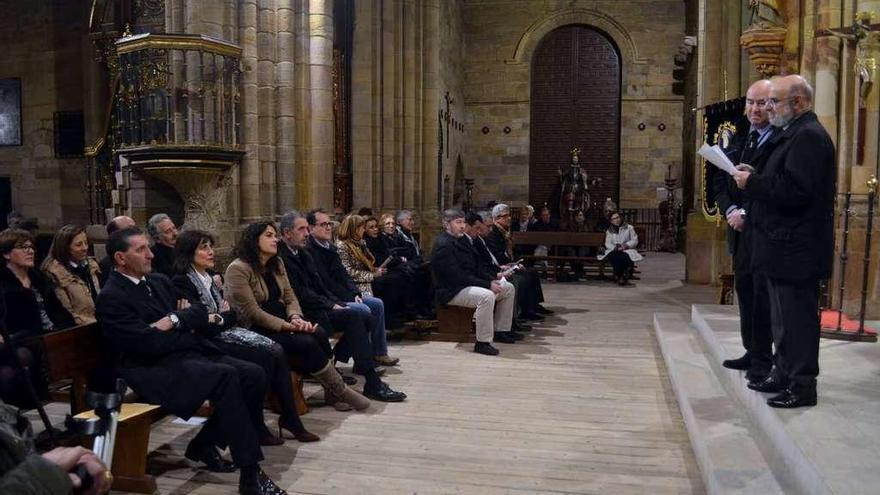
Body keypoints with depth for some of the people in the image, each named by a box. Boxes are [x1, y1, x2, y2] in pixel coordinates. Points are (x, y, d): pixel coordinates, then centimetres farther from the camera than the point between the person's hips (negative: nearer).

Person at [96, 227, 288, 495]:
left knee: (254, 375, -11)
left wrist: (175, 321, -8)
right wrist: (187, 330, -5)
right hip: (156, 369, -8)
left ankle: (205, 444, 7)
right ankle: (250, 473, -27)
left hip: (189, 353, 8)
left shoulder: (159, 281, 16)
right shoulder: (110, 298, -8)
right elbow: (150, 344, -18)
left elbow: (200, 314, 12)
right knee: (226, 376, -31)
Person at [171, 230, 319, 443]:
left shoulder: (212, 278, 18)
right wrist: (225, 317, -4)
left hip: (227, 332, 8)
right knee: (263, 357, -26)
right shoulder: (182, 282, -8)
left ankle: (290, 418, -12)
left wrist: (220, 317, -4)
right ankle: (255, 427, -15)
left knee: (277, 351, -15)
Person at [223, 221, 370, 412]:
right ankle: (340, 390, -13)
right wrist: (286, 326, -21)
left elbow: (290, 296, 10)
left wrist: (296, 317, -13)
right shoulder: (237, 269, -12)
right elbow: (251, 312, -17)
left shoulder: (276, 264, 12)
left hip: (282, 322, 7)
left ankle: (332, 391, -15)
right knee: (306, 343, -27)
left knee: (319, 334, -22)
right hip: (256, 330, -7)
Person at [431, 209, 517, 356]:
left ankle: (500, 331, 17)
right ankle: (482, 343, -26)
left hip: (467, 284, 11)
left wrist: (492, 279, 0)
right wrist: (488, 285, -23)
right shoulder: (443, 245, -17)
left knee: (508, 288, 10)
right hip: (451, 291, -11)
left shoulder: (460, 241, 16)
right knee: (486, 296, -35)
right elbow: (457, 276, -23)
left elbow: (474, 269, 18)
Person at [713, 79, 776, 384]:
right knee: (744, 291, 13)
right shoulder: (739, 139, 13)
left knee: (763, 295, 0)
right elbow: (720, 181, 12)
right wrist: (731, 210, -4)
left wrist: (746, 214, -14)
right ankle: (751, 352, 26)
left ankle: (763, 361, 11)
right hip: (740, 230, 7)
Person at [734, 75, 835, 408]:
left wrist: (752, 182, -18)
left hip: (796, 250, -11)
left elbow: (795, 191, -26)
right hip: (785, 246, 11)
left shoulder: (808, 136, -16)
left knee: (797, 318, -2)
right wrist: (754, 179, 4)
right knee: (784, 317, 18)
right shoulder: (794, 134, 16)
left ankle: (802, 386, 9)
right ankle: (783, 374, 30)